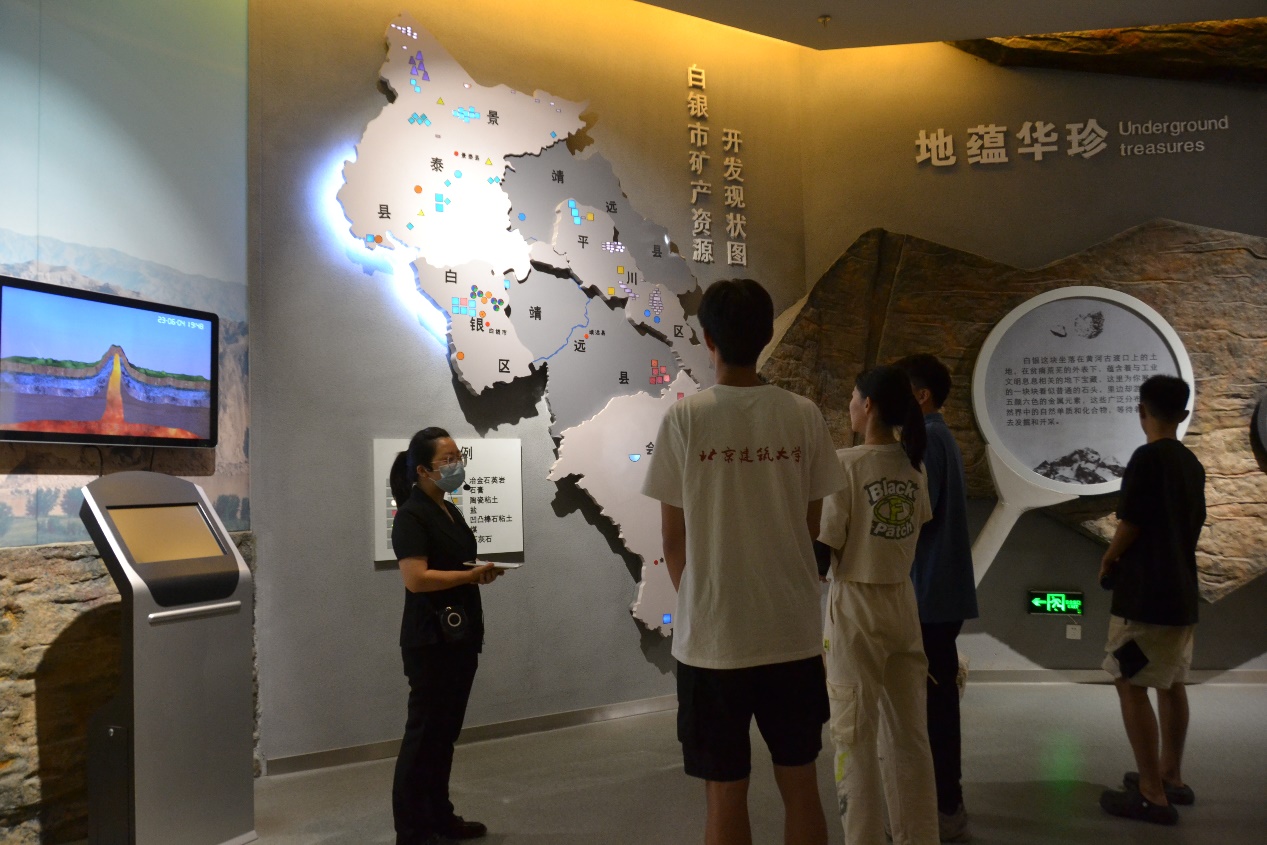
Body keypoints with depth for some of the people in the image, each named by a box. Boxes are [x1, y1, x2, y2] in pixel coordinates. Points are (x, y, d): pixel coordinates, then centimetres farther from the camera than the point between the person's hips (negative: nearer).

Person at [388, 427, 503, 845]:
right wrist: (472, 575, -19)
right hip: (431, 639, -9)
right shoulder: (411, 516, -14)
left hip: (460, 635, 9)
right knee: (424, 731, 0)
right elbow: (416, 578, -24)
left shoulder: (450, 511, 14)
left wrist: (484, 570, 2)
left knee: (447, 730, 15)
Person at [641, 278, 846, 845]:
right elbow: (810, 526, 4)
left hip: (712, 637, -2)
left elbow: (673, 539, -3)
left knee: (725, 794, 9)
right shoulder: (804, 417, -3)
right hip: (793, 632, 3)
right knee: (800, 784, 16)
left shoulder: (684, 419, -10)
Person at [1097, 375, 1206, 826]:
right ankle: (1171, 778, 25)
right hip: (1181, 591, 9)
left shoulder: (1147, 457, -15)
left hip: (1145, 593, -9)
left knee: (1131, 685, -4)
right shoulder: (1193, 465, 11)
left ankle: (1152, 795, -3)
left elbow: (1130, 525, -16)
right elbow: (1192, 527, 17)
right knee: (1171, 684, 16)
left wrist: (1108, 562, 3)